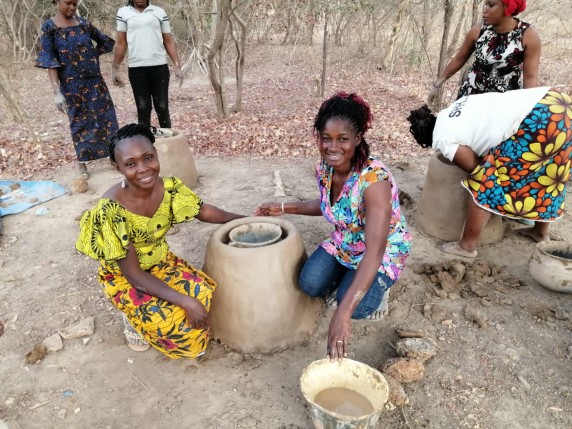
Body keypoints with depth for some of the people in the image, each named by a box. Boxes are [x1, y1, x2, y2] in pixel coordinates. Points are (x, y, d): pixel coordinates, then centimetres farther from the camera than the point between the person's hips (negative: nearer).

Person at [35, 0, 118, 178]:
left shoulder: (83, 23, 5)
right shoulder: (49, 27, -5)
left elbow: (104, 41, 20)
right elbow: (49, 62, -10)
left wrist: (92, 57, 10)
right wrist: (56, 91, -17)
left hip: (95, 80, 3)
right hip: (72, 85, -3)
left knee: (106, 117, 4)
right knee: (80, 122, 5)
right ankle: (82, 162, 17)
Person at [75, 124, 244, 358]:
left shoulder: (169, 188, -18)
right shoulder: (111, 210, -32)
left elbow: (204, 211, 3)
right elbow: (133, 274, -27)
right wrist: (185, 302, -32)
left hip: (161, 263, 5)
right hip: (124, 278, -5)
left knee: (203, 292, -16)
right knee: (169, 318, -26)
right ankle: (135, 316, 9)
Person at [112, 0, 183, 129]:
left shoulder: (159, 12, 9)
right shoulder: (123, 13, 9)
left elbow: (169, 42, 8)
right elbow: (121, 43, 8)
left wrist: (177, 66, -1)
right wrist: (115, 68, 4)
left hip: (159, 66, 0)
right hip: (136, 68, 0)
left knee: (162, 107, 1)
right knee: (143, 108, 4)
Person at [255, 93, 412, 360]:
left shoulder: (374, 179, -35)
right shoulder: (324, 169, -14)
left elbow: (374, 252, -42)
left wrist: (343, 313, -49)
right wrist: (285, 208, 0)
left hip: (385, 250, -5)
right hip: (343, 243, 6)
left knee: (357, 306, -27)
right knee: (311, 285, -17)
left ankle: (378, 287, 9)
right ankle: (349, 276, 15)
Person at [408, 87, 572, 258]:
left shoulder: (442, 139, -1)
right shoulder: (457, 108, 21)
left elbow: (476, 168, 4)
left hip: (537, 123, -9)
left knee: (485, 183, 2)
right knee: (544, 176, 27)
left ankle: (467, 246, 11)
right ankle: (541, 230, 45)